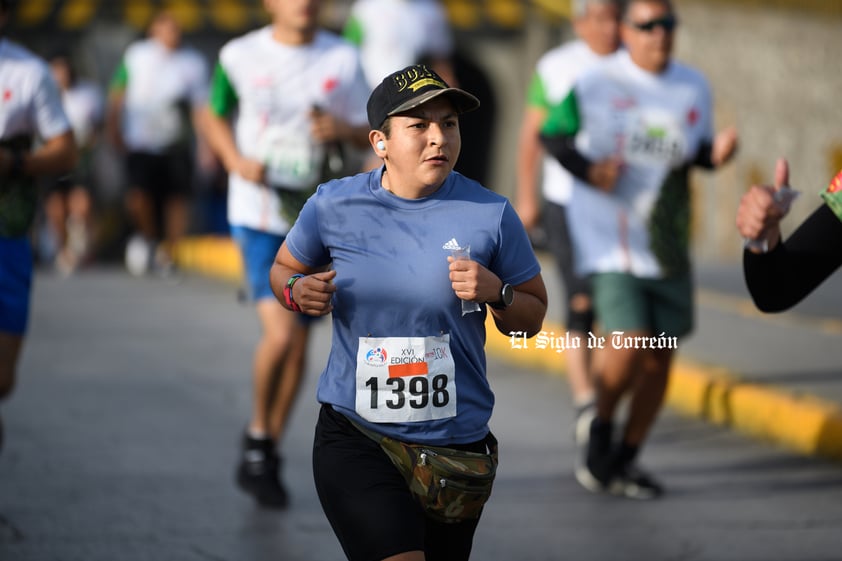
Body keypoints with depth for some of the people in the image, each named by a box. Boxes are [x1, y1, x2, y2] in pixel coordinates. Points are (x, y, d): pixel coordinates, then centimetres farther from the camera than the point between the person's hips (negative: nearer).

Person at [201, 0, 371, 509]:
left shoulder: (343, 59, 2)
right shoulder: (241, 56, -3)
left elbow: (369, 133, 8)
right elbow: (216, 116, 12)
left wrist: (343, 129, -15)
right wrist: (236, 161, -7)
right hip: (259, 214, -3)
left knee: (299, 344, 9)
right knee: (280, 333, -18)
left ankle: (269, 457, 25)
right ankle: (258, 437, 6)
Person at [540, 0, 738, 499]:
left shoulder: (694, 87, 7)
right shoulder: (595, 86, -6)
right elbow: (553, 135, 3)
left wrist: (718, 153, -7)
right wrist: (588, 170, -15)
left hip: (668, 244, 5)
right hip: (609, 239, -5)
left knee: (660, 356, 5)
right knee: (629, 344, -17)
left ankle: (625, 459, 21)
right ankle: (600, 436, 10)